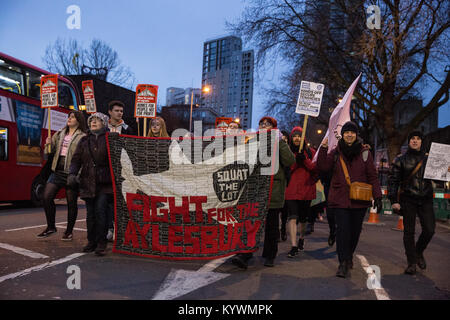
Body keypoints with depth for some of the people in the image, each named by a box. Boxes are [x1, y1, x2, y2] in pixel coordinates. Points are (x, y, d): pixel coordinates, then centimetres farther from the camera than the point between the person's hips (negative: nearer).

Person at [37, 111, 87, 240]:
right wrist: (48, 145, -1)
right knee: (47, 197, -2)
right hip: (57, 172, 5)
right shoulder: (59, 135, 16)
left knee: (71, 202, 2)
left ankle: (69, 231, 16)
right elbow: (50, 154, 19)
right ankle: (51, 227, 16)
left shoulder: (82, 137, -2)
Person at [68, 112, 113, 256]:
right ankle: (91, 241, 18)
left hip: (104, 182, -4)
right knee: (90, 213, 8)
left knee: (100, 210, -10)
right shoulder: (84, 141, 15)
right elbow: (76, 159, 12)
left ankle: (101, 243, -2)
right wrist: (72, 173, -2)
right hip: (88, 182, 4)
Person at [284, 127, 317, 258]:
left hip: (306, 188, 1)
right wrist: (295, 161, -15)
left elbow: (315, 168, -2)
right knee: (292, 217, -12)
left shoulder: (310, 152, 6)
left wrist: (305, 159, -15)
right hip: (291, 189, -1)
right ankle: (294, 246, -11)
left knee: (303, 217, 13)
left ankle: (302, 238, 40)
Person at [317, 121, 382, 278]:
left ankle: (349, 256, 33)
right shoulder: (335, 153, 7)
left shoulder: (364, 153, 6)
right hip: (340, 199, -1)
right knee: (342, 229, -9)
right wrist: (323, 149, -16)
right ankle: (343, 263, -3)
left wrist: (377, 196, 0)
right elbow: (323, 167, -6)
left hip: (359, 200, 1)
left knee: (355, 230, 11)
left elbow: (372, 176, 5)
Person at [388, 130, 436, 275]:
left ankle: (419, 252, 23)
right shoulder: (401, 160, 6)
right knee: (409, 232, 0)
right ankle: (412, 262, 12)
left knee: (429, 229, -6)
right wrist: (394, 200, -7)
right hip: (408, 199, -2)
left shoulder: (428, 159, 13)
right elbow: (393, 180, 2)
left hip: (425, 199, 2)